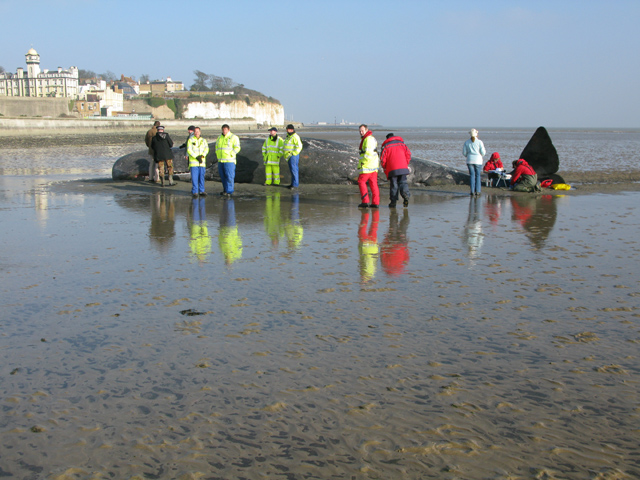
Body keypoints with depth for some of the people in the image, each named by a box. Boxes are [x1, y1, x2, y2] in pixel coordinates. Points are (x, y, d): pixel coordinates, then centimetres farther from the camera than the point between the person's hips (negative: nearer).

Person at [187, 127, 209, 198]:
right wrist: (196, 157, -16)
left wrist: (202, 156, -16)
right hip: (193, 162, -3)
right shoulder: (190, 140, 2)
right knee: (194, 177, -4)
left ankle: (201, 191, 14)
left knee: (201, 177, 6)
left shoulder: (203, 140, 12)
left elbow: (206, 149, 1)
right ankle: (195, 192, 0)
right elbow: (189, 150, -7)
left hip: (202, 162, 3)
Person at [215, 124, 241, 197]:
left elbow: (237, 148, -10)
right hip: (220, 161, 7)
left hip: (229, 161, -7)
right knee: (222, 176, 10)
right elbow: (216, 146, 29)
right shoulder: (219, 138, 17)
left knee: (229, 176, -8)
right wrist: (217, 154, 14)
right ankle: (225, 190, 19)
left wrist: (230, 155, -15)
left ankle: (229, 191, -6)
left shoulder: (233, 137, -3)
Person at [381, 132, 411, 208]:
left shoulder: (386, 146, 5)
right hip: (403, 168, 2)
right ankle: (406, 195, -20)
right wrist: (406, 165, 17)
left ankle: (393, 202, 2)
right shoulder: (401, 144, 14)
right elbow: (408, 154, 7)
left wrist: (385, 168, 14)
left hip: (392, 170, -2)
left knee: (393, 185, 4)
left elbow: (383, 159, -1)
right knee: (403, 183, 7)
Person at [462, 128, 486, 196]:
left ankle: (472, 191, -2)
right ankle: (477, 191, 3)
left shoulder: (467, 142, 3)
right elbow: (483, 152, -6)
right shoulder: (479, 142, -4)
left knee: (472, 175, 4)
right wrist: (485, 152, 18)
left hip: (470, 160, 2)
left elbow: (464, 153, 4)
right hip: (478, 160, -2)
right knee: (478, 175, 6)